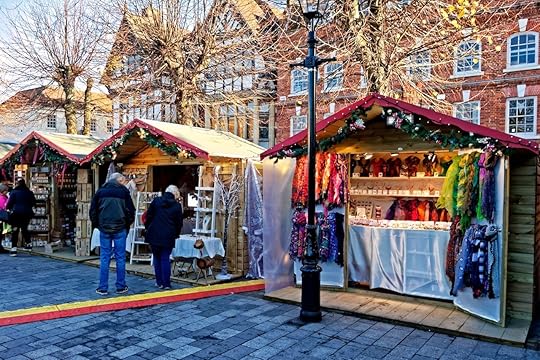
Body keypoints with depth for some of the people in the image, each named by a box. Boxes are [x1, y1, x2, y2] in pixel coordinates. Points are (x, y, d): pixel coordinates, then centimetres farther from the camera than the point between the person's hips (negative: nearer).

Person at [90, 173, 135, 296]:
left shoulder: (100, 191, 7)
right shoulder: (123, 191, -1)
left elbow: (93, 211, 8)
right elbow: (130, 210, -3)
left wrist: (97, 225, 17)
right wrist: (127, 225, 11)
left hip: (104, 229, 2)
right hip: (120, 229, -2)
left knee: (104, 258, 7)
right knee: (120, 258, 5)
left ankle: (103, 288, 8)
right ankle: (121, 287, 9)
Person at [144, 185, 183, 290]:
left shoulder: (156, 201, 3)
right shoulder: (177, 205, 1)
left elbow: (149, 216, 3)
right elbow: (179, 222, 6)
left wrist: (148, 228, 15)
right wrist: (176, 234, 20)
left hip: (154, 235, 1)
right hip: (168, 237, -1)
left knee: (157, 258, 12)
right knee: (165, 259, 5)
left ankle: (159, 282, 15)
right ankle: (166, 284, 5)